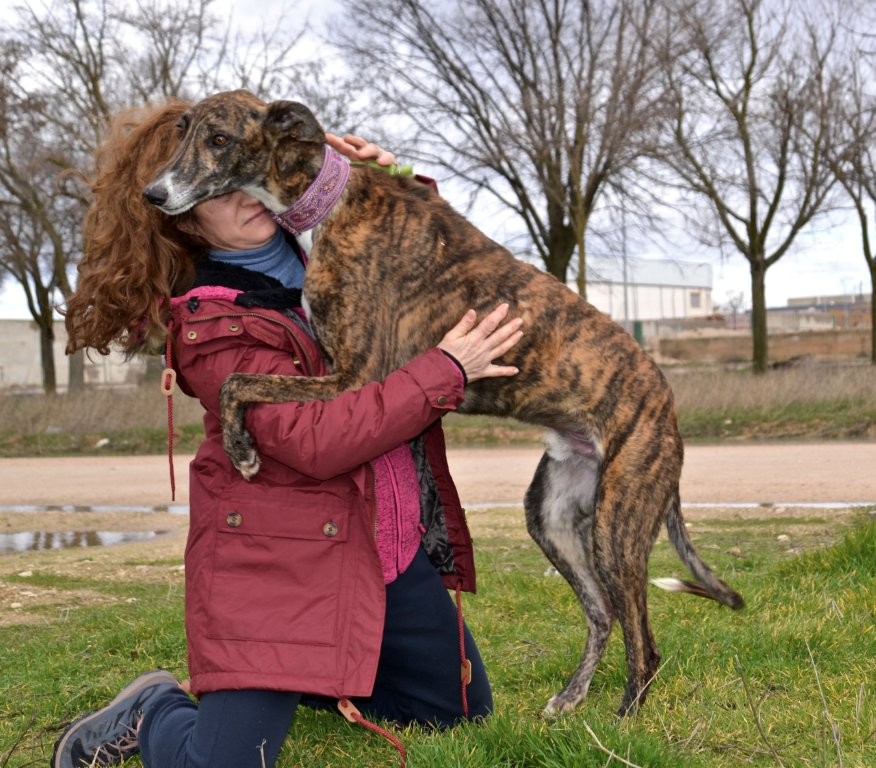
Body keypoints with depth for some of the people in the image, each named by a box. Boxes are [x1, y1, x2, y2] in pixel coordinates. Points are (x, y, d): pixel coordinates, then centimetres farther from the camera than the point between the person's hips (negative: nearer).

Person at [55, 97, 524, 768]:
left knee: (462, 711, 17)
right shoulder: (209, 328, -16)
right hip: (276, 557, -7)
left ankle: (304, 676, 32)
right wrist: (446, 371, -23)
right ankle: (154, 714, 18)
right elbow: (316, 441, -26)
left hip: (393, 543, 7)